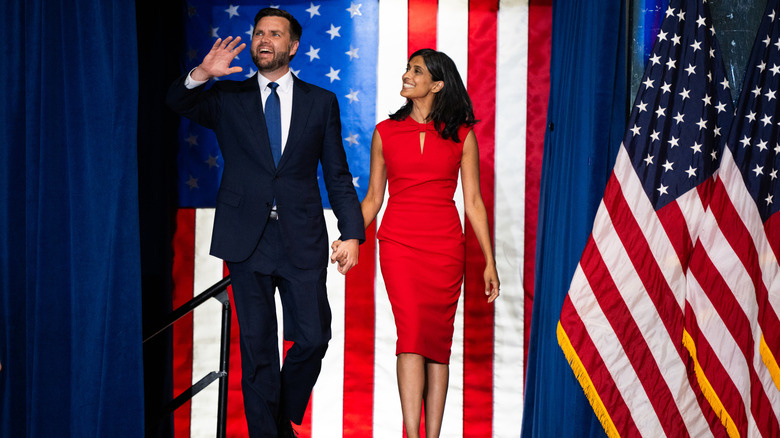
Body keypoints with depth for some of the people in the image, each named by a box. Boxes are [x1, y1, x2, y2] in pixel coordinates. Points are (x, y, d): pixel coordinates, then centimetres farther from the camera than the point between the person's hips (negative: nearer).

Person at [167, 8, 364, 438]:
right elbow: (178, 103, -7)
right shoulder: (228, 99, 9)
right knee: (257, 346, 4)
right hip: (247, 239, 0)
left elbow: (337, 175, 7)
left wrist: (352, 233, -1)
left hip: (302, 240, 0)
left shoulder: (320, 102, 9)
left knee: (312, 338, 0)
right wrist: (201, 75, -27)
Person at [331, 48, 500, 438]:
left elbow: (473, 202, 7)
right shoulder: (386, 132, 9)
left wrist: (489, 262, 4)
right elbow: (373, 198, 13)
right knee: (411, 333, -13)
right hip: (398, 242, 0)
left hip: (446, 245, 1)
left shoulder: (462, 135, 6)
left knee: (438, 340, 2)